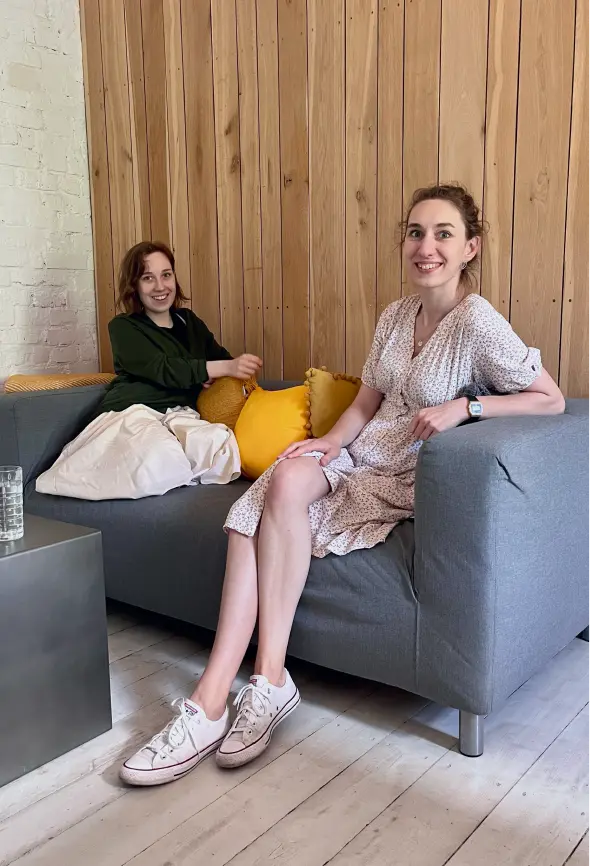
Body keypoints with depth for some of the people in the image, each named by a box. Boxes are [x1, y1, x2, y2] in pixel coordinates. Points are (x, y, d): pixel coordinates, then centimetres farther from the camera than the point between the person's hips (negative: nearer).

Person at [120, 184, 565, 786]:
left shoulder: (478, 324, -10)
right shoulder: (395, 316, 12)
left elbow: (551, 400, -7)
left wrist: (464, 406, -17)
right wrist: (331, 442, -3)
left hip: (412, 480, -6)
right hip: (361, 458, 6)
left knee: (284, 489, -29)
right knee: (282, 478, -24)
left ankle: (269, 679, -20)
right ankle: (211, 700, -26)